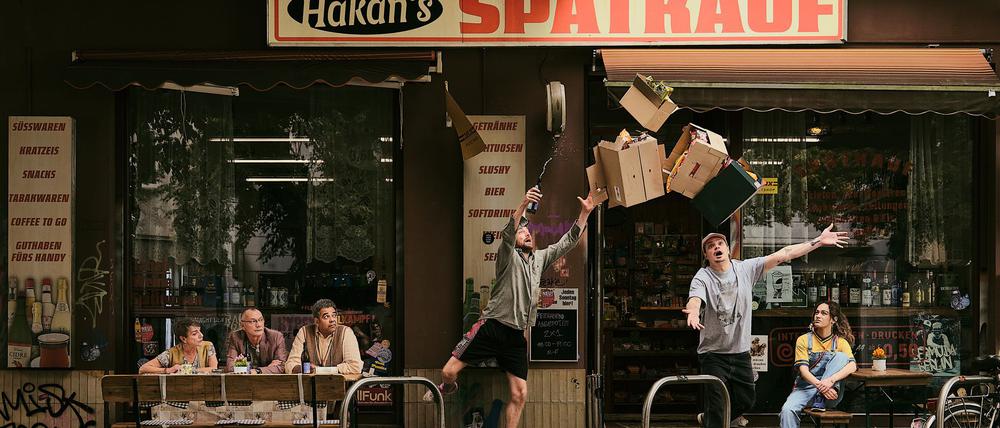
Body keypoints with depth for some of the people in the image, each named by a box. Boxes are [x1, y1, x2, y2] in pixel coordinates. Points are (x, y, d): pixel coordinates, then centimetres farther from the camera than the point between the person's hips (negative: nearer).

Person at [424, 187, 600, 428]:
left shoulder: (540, 259, 17)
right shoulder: (508, 256, 0)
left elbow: (568, 241, 17)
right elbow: (507, 233, -21)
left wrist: (585, 213, 6)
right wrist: (524, 205, -36)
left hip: (516, 336, 5)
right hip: (492, 327, -5)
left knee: (520, 395, -2)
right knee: (449, 371, -7)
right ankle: (448, 388, 29)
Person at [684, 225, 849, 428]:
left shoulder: (746, 268, 0)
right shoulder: (702, 278, -10)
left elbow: (783, 254, -3)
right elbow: (695, 299, -30)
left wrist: (818, 241, -7)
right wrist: (693, 312, -56)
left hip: (740, 352, 5)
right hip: (713, 355, -5)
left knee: (746, 399, 17)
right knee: (717, 405, -8)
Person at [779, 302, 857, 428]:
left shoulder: (840, 342, 4)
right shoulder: (804, 340, 3)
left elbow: (852, 366, -14)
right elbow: (803, 370, -9)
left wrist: (831, 380, -32)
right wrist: (819, 385, -29)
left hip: (831, 394, 0)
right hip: (806, 387, 0)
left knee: (840, 356, -18)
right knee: (787, 410, -32)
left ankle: (820, 400, -25)